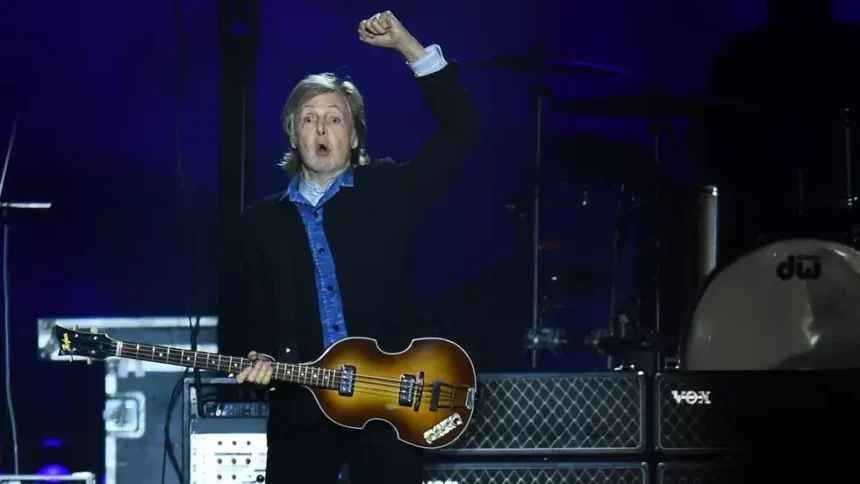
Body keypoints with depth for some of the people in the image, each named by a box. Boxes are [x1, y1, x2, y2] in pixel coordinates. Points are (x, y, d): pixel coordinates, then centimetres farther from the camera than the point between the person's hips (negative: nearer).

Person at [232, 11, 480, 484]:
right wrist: (261, 360, -7)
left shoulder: (386, 190, 6)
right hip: (301, 404, 2)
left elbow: (460, 129, -1)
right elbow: (260, 314, 15)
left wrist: (407, 46, -4)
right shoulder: (263, 220, 13)